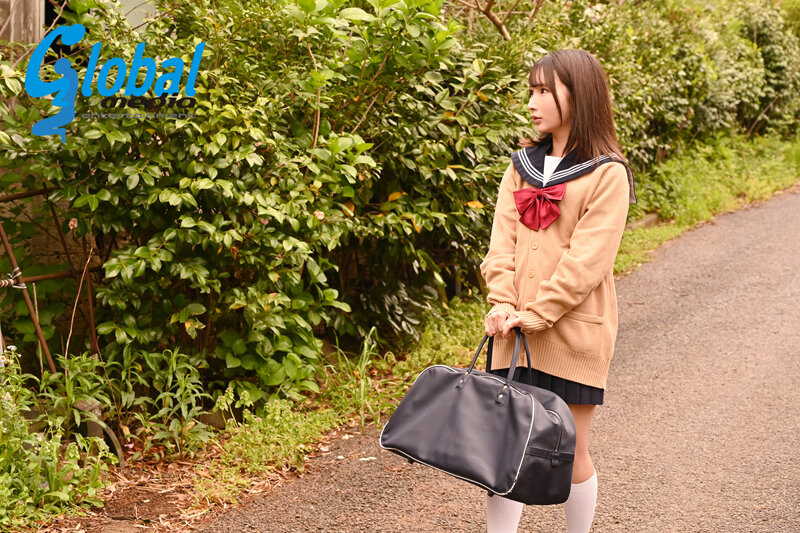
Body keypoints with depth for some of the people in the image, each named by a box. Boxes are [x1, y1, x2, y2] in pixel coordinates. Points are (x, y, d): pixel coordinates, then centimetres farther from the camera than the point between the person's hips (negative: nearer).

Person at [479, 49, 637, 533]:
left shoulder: (607, 175, -7)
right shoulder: (522, 166, 10)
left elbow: (587, 261, -13)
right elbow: (503, 241, 4)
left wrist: (534, 315, -16)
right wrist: (503, 305, -9)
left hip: (574, 332, -4)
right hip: (515, 331, 5)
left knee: (571, 451, 6)